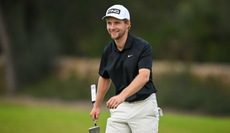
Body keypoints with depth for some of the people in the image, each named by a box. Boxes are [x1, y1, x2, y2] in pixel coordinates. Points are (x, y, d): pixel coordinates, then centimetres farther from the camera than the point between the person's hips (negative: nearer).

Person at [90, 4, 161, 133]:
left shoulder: (143, 47, -14)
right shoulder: (108, 50, 5)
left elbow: (144, 76, -28)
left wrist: (122, 96, -42)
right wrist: (97, 105, 26)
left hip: (144, 107, -5)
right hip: (120, 107, 5)